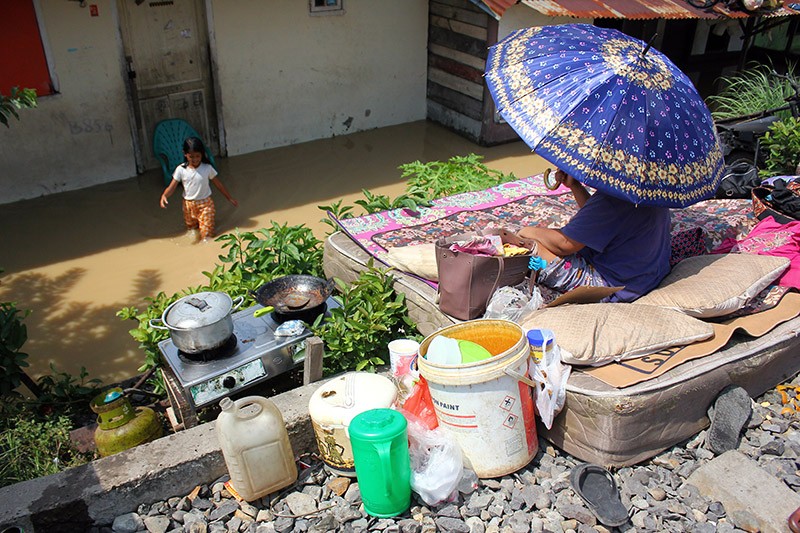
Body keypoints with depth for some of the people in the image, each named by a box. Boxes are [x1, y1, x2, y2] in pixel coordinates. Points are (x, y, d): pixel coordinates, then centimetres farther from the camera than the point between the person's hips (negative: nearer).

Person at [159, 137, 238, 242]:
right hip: (189, 205, 2)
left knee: (206, 234, -5)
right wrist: (164, 195, -33)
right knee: (191, 229, 19)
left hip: (205, 204, -2)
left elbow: (219, 184, 0)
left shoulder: (207, 168, -10)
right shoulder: (181, 169, -9)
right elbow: (171, 187, -12)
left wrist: (230, 198, 6)